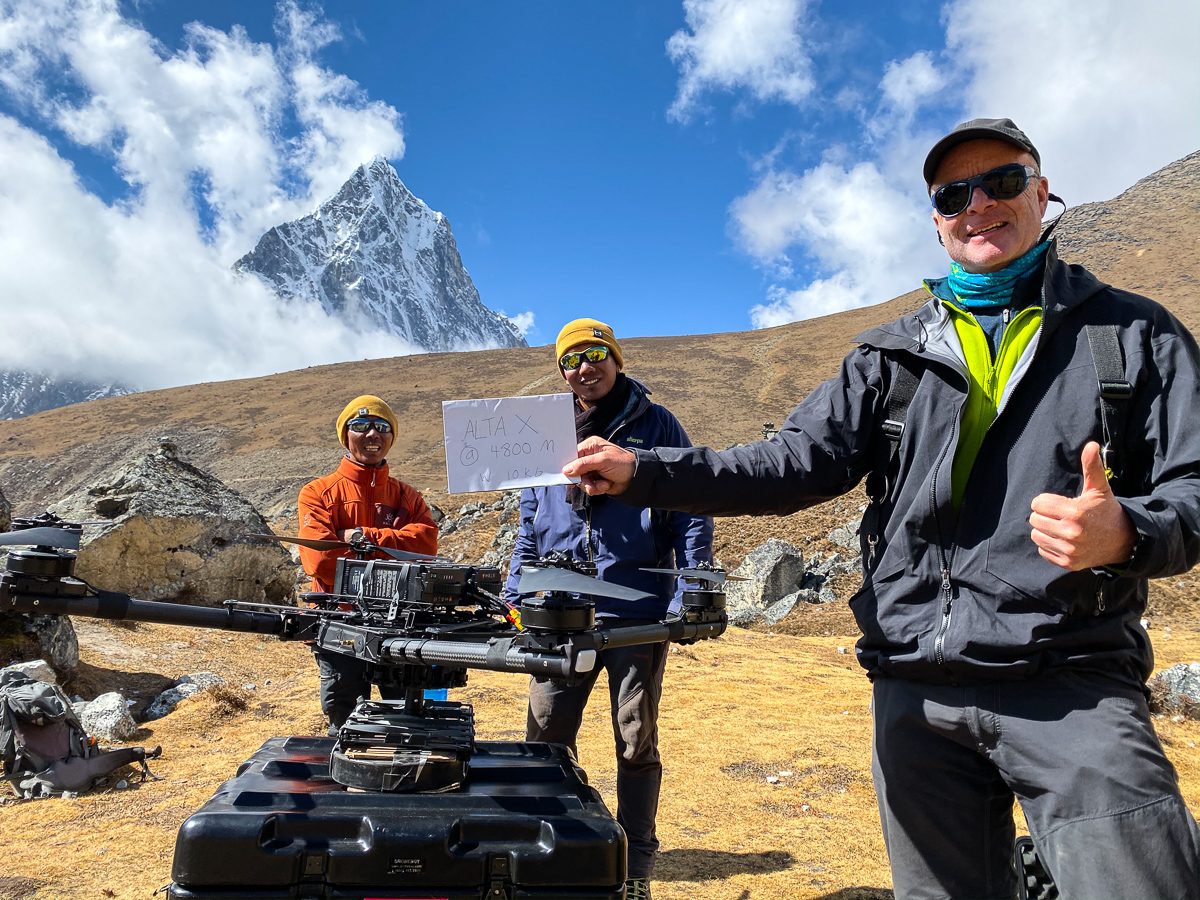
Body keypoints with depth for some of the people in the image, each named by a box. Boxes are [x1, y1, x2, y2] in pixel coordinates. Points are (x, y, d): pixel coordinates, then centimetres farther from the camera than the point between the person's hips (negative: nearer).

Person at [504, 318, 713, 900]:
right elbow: (530, 524, 17)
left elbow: (690, 512, -1)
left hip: (636, 609, -3)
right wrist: (515, 596, 10)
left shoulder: (655, 425, 2)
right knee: (545, 736, 5)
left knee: (636, 743, 8)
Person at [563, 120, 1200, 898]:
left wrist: (1126, 534, -23)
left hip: (1076, 687, -1)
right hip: (917, 690, 2)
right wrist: (641, 472, -11)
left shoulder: (1134, 332, 7)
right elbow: (801, 462, 1)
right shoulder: (895, 354, 11)